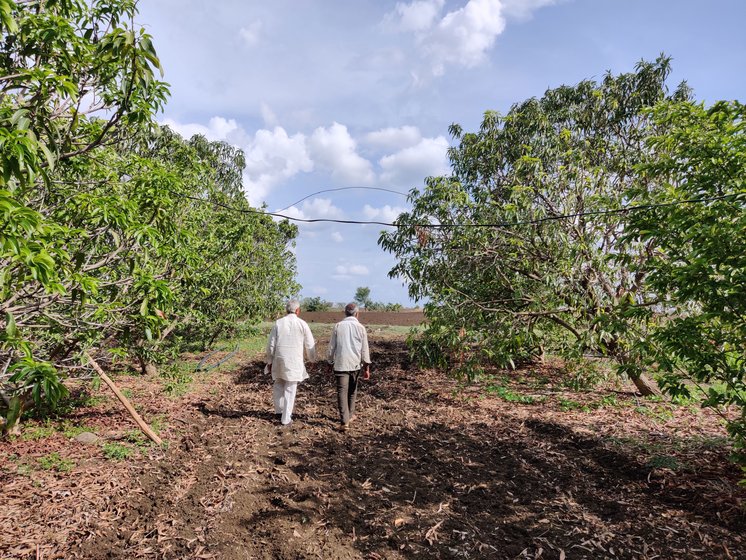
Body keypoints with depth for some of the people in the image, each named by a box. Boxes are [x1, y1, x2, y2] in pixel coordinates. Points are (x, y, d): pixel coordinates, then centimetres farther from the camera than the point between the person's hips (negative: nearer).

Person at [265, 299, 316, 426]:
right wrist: (312, 358, 21)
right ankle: (285, 418, 10)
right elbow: (310, 345, 4)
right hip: (294, 361, -2)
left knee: (278, 384, 22)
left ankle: (279, 410, 31)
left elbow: (271, 344, 1)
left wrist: (269, 361, 11)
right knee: (290, 389, 5)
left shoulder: (278, 323, 1)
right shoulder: (302, 324, -3)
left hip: (279, 359, 2)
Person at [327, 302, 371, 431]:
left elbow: (332, 346, 3)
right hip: (355, 364, 1)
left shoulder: (338, 326, 0)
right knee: (352, 390, 19)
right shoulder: (360, 327, -2)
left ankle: (345, 421, -11)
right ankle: (350, 415, 31)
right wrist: (367, 367, 3)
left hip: (340, 364, -1)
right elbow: (365, 349, -2)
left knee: (342, 391, -3)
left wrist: (331, 362, 15)